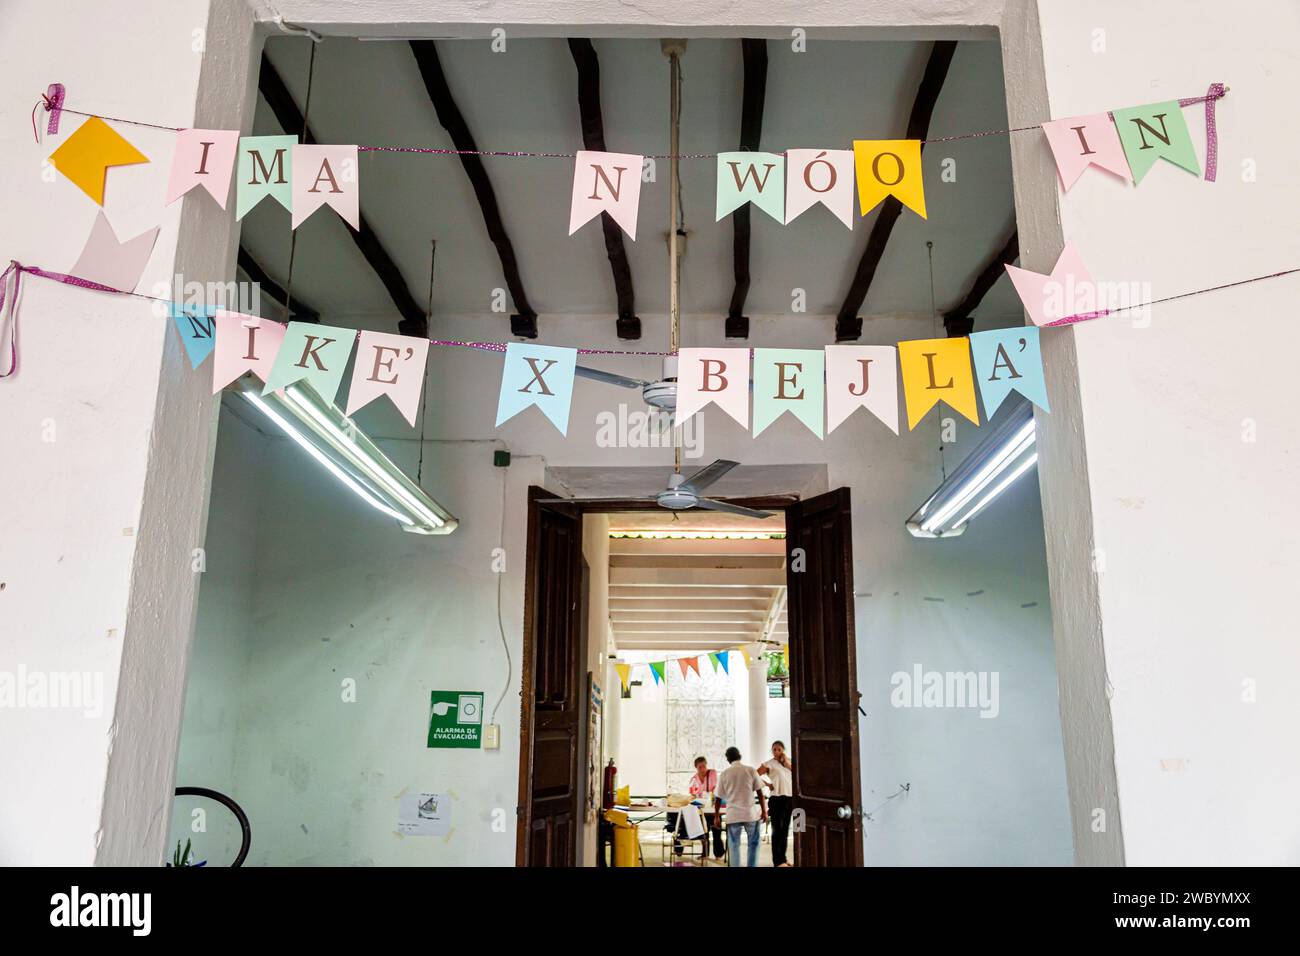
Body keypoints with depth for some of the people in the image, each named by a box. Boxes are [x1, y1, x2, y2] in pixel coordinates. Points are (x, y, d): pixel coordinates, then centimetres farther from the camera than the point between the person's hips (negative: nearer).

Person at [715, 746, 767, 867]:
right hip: (751, 814, -1)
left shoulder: (724, 774, 1)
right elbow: (760, 793, -2)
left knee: (733, 846, 8)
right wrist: (764, 811, 5)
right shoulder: (750, 770, -2)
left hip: (733, 815, 1)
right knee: (753, 844, 12)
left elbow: (719, 798, 4)